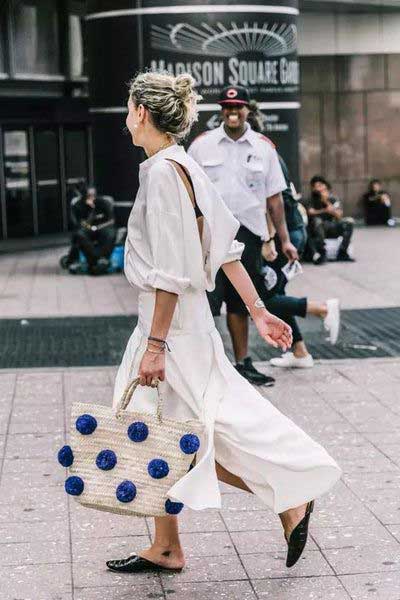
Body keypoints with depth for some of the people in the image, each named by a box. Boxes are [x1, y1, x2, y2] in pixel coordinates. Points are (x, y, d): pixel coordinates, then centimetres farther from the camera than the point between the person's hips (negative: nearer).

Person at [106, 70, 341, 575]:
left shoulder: (164, 172, -18)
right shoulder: (182, 166, 10)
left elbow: (171, 273, -21)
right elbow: (226, 248, 11)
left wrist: (155, 344, -20)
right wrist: (258, 311, 13)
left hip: (172, 322, -10)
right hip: (175, 320, 10)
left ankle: (291, 501, 12)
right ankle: (165, 548, 24)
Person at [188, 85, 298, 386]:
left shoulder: (264, 147, 7)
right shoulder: (202, 144, 3)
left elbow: (274, 197, 9)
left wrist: (284, 239, 6)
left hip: (248, 232, 2)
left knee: (239, 303, 11)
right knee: (205, 300, -8)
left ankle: (242, 363, 19)